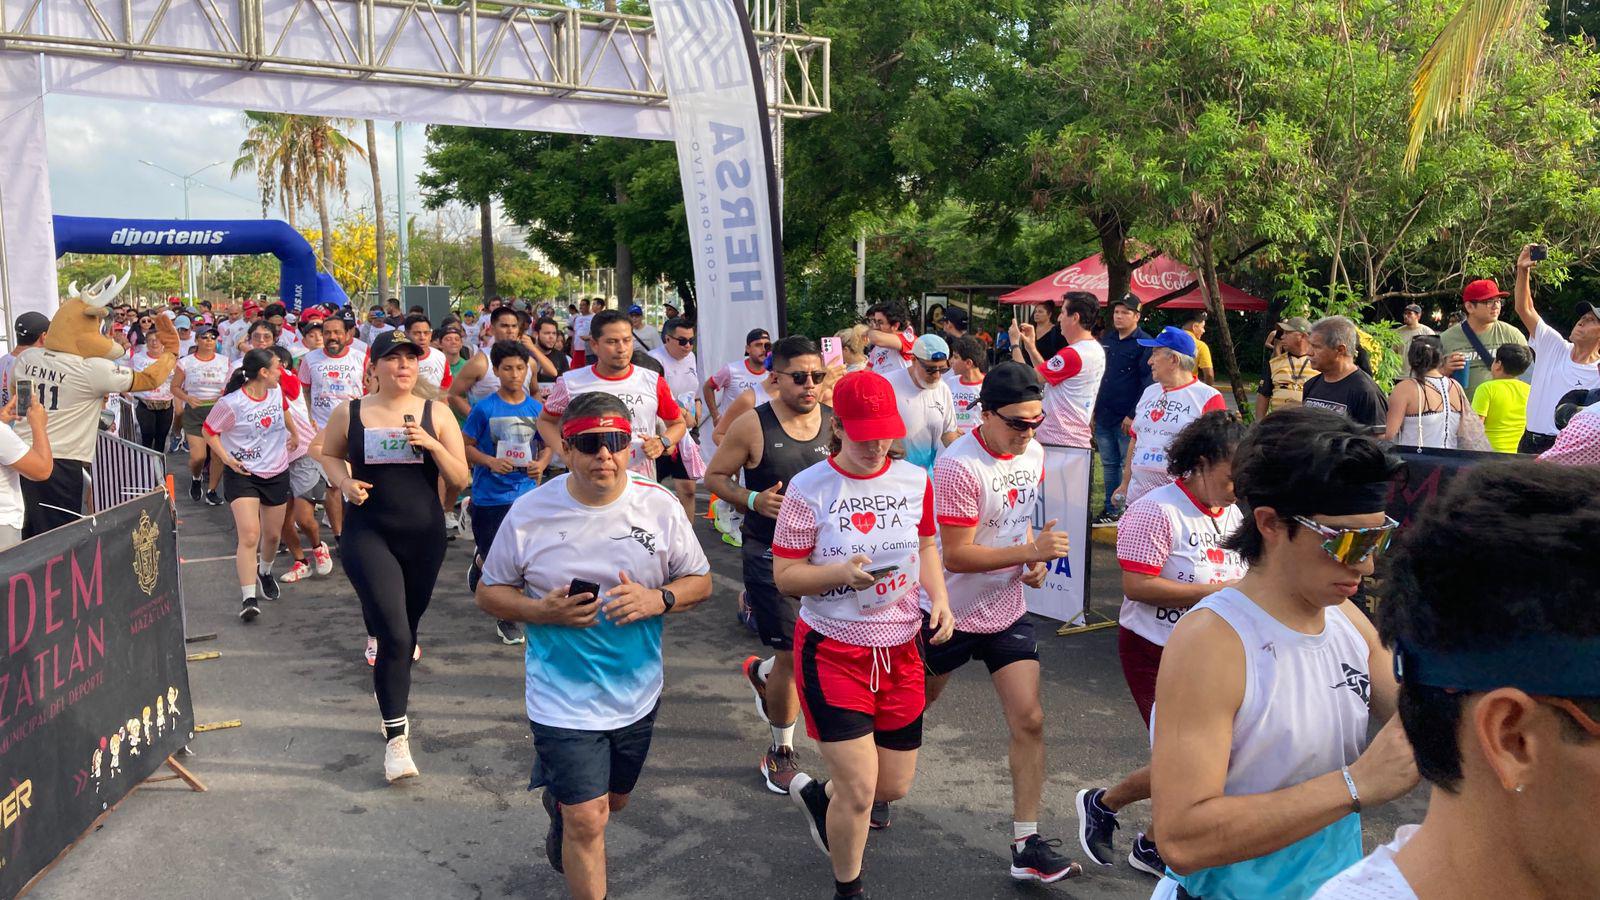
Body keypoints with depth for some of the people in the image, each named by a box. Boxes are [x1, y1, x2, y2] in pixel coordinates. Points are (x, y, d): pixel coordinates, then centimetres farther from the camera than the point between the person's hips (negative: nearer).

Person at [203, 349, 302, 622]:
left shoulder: (276, 392, 0)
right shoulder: (231, 403, -19)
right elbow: (209, 430, -7)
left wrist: (295, 433, 31)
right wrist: (226, 457, -17)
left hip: (277, 473, 6)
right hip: (242, 474, -6)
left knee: (272, 534, 15)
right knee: (249, 535, -18)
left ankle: (265, 572, 46)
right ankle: (248, 598, -15)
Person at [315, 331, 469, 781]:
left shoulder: (436, 413, 1)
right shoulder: (349, 413, 0)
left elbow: (460, 480, 0)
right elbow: (329, 455, 17)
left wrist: (432, 445, -16)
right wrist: (344, 481, -3)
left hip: (424, 536, 3)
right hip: (367, 534, -2)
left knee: (405, 628, 18)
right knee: (396, 636, -15)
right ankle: (396, 738, -5)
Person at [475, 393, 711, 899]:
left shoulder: (660, 506, -8)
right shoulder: (530, 513, -12)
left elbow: (700, 581, 0)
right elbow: (490, 592, -2)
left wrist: (658, 599, -21)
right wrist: (543, 611, -22)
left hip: (637, 692, 4)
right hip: (564, 699, -3)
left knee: (612, 800, 25)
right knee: (588, 820, -4)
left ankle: (559, 805, 59)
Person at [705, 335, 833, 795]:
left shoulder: (836, 423, 0)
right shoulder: (753, 426, -10)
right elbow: (714, 476, -1)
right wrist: (753, 500, -18)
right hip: (770, 554, -4)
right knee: (792, 654, -1)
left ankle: (762, 672, 45)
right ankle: (781, 751, 22)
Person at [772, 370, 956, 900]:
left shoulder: (914, 480, 0)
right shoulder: (809, 489, -13)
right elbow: (784, 576, -9)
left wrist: (939, 598, -3)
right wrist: (842, 573, -27)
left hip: (900, 651, 5)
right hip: (833, 652, -5)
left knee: (895, 786, 14)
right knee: (860, 789, -7)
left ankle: (817, 795, 47)